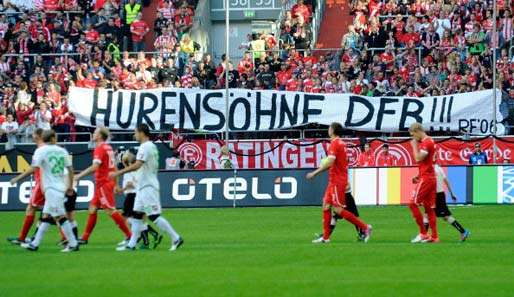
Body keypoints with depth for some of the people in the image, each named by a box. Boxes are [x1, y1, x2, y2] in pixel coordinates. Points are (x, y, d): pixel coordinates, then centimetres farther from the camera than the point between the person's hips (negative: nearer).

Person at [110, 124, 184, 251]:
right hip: (143, 187, 10)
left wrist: (118, 173, -25)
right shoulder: (152, 147, 15)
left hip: (147, 187, -10)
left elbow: (137, 165, -26)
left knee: (154, 216, -9)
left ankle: (176, 238, -7)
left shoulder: (145, 147, -15)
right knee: (137, 215, 9)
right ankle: (131, 244, 9)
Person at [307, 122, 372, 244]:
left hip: (337, 182, -10)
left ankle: (364, 227, -9)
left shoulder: (335, 143, -15)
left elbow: (330, 162, -25)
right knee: (326, 205, 10)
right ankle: (325, 237, 11)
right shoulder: (341, 143, 14)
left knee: (338, 209, -9)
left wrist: (315, 173, -20)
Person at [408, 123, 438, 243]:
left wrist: (414, 146, -10)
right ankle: (434, 236, 8)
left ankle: (423, 233, -9)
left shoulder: (427, 142, -14)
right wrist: (419, 176, 15)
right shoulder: (428, 142, 17)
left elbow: (418, 158, -22)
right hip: (431, 178, 10)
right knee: (429, 208, 9)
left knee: (413, 203, -9)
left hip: (426, 179, -10)